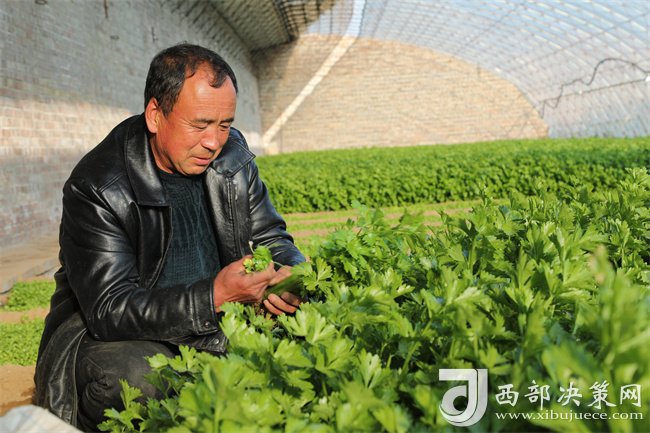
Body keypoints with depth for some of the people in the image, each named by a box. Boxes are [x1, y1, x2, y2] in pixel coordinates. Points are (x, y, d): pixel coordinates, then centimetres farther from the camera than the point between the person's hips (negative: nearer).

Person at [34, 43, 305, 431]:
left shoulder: (233, 154, -3)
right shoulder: (96, 186, -21)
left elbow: (271, 236, 7)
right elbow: (109, 310, -25)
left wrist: (294, 276, -18)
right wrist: (214, 296, -37)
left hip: (217, 314, 5)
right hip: (108, 331, -4)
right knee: (137, 377, -37)